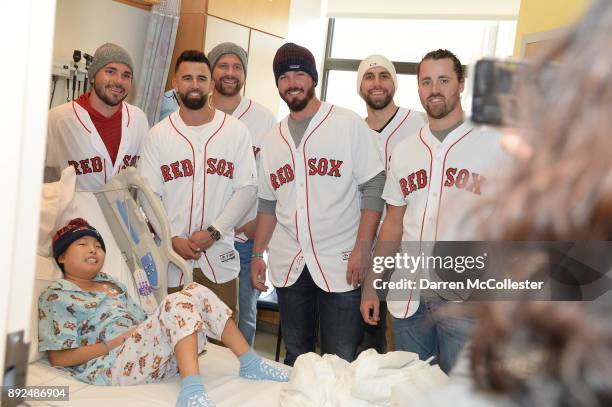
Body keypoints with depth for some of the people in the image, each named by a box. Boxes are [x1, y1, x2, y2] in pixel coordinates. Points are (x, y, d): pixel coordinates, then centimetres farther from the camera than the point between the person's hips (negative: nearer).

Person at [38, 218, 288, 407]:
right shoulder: (56, 296, 3)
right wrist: (115, 342, -13)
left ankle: (250, 363, -10)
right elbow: (58, 357, -6)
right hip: (113, 366, -7)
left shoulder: (112, 284, 26)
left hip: (155, 356, 7)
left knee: (196, 292, -10)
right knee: (178, 302, -27)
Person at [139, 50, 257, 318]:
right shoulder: (158, 135, 5)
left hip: (220, 257, 0)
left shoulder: (236, 131, 3)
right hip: (172, 256, 1)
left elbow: (247, 189, -1)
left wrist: (213, 232, -11)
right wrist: (172, 239, -11)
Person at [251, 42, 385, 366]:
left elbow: (373, 189, -7)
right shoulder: (272, 140, 13)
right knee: (295, 358, 15)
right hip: (288, 266, 5)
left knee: (341, 362, 0)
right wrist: (257, 255, 9)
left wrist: (361, 251, -14)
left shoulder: (349, 124, -2)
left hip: (340, 264, -4)